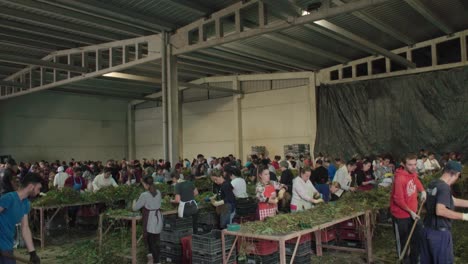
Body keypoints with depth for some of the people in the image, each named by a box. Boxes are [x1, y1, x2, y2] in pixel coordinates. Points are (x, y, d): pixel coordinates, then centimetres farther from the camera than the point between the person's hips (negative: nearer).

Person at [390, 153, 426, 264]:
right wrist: (411, 212, -16)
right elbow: (398, 200, -24)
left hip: (412, 213, 8)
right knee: (402, 241, 8)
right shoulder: (400, 178, -27)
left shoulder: (413, 174, -1)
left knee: (417, 238, 20)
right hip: (400, 215, -8)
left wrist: (422, 191, 8)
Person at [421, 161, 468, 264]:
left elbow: (453, 201, 17)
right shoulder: (444, 187, -19)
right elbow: (440, 211, -30)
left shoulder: (433, 184, 8)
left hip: (427, 230, 8)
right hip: (440, 233, -8)